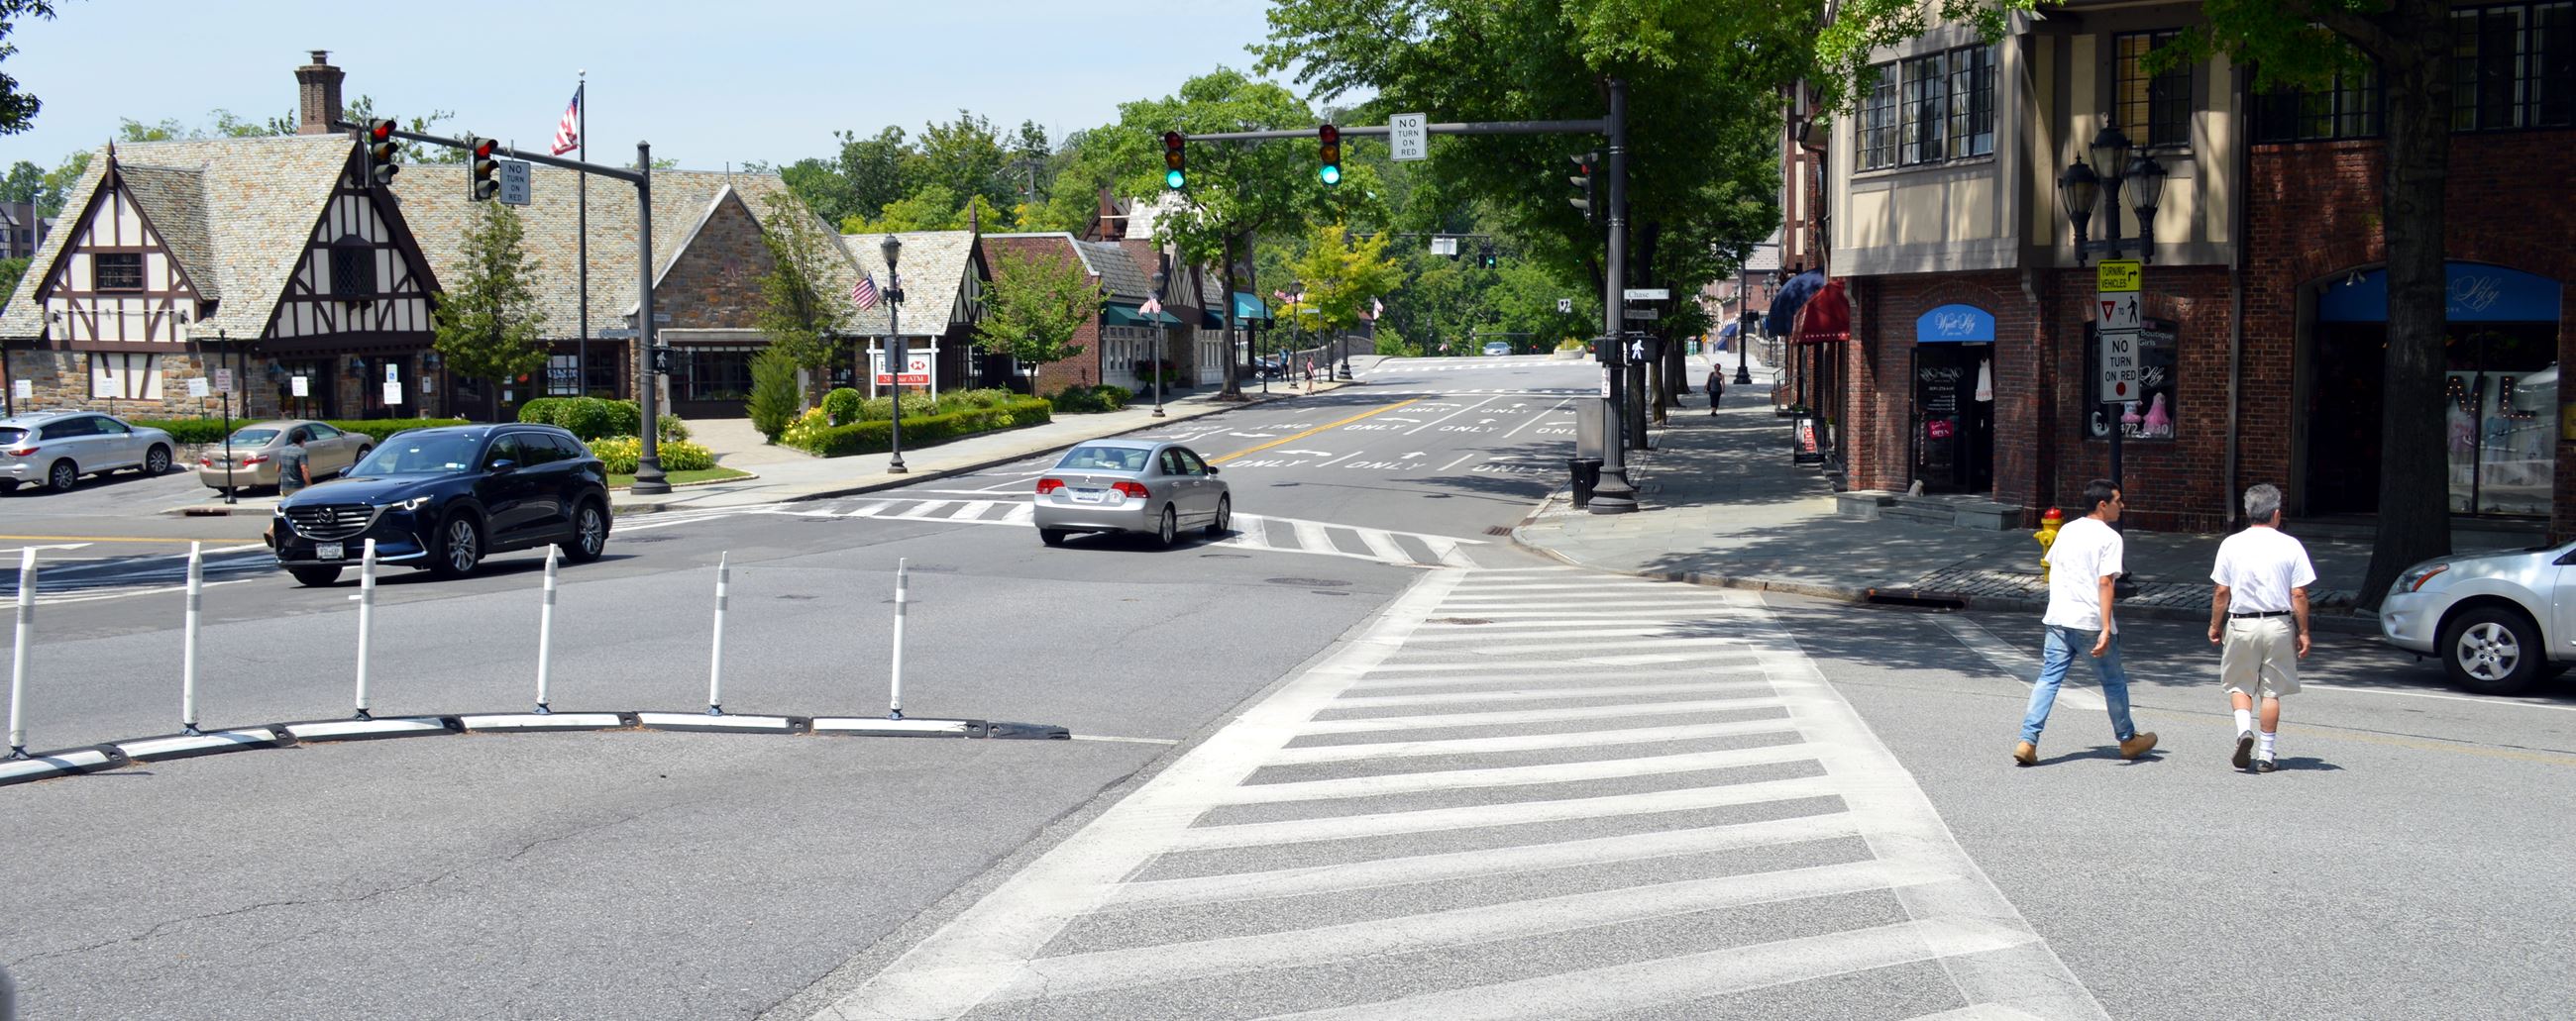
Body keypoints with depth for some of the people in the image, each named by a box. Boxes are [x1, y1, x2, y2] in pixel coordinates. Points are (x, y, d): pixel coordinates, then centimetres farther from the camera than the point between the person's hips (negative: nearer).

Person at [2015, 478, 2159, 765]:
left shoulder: (2067, 530, 11)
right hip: (2091, 621, -5)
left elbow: (2051, 569, 19)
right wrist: (2106, 629, -21)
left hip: (2059, 619, 5)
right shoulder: (2109, 537, -9)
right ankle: (2128, 740, 28)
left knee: (2049, 678, 2)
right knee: (2113, 682, 13)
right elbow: (2105, 583, -17)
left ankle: (2027, 741, -10)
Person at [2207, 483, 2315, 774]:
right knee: (2271, 690, 8)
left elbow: (2222, 591, -1)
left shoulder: (2232, 545, -3)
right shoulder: (2290, 546, -4)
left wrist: (2215, 625, 11)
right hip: (2278, 624, 0)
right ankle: (2266, 754, 10)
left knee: (2239, 685, 15)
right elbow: (2299, 594, -5)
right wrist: (2303, 632, 3)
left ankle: (2244, 728, -11)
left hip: (2241, 624, 0)